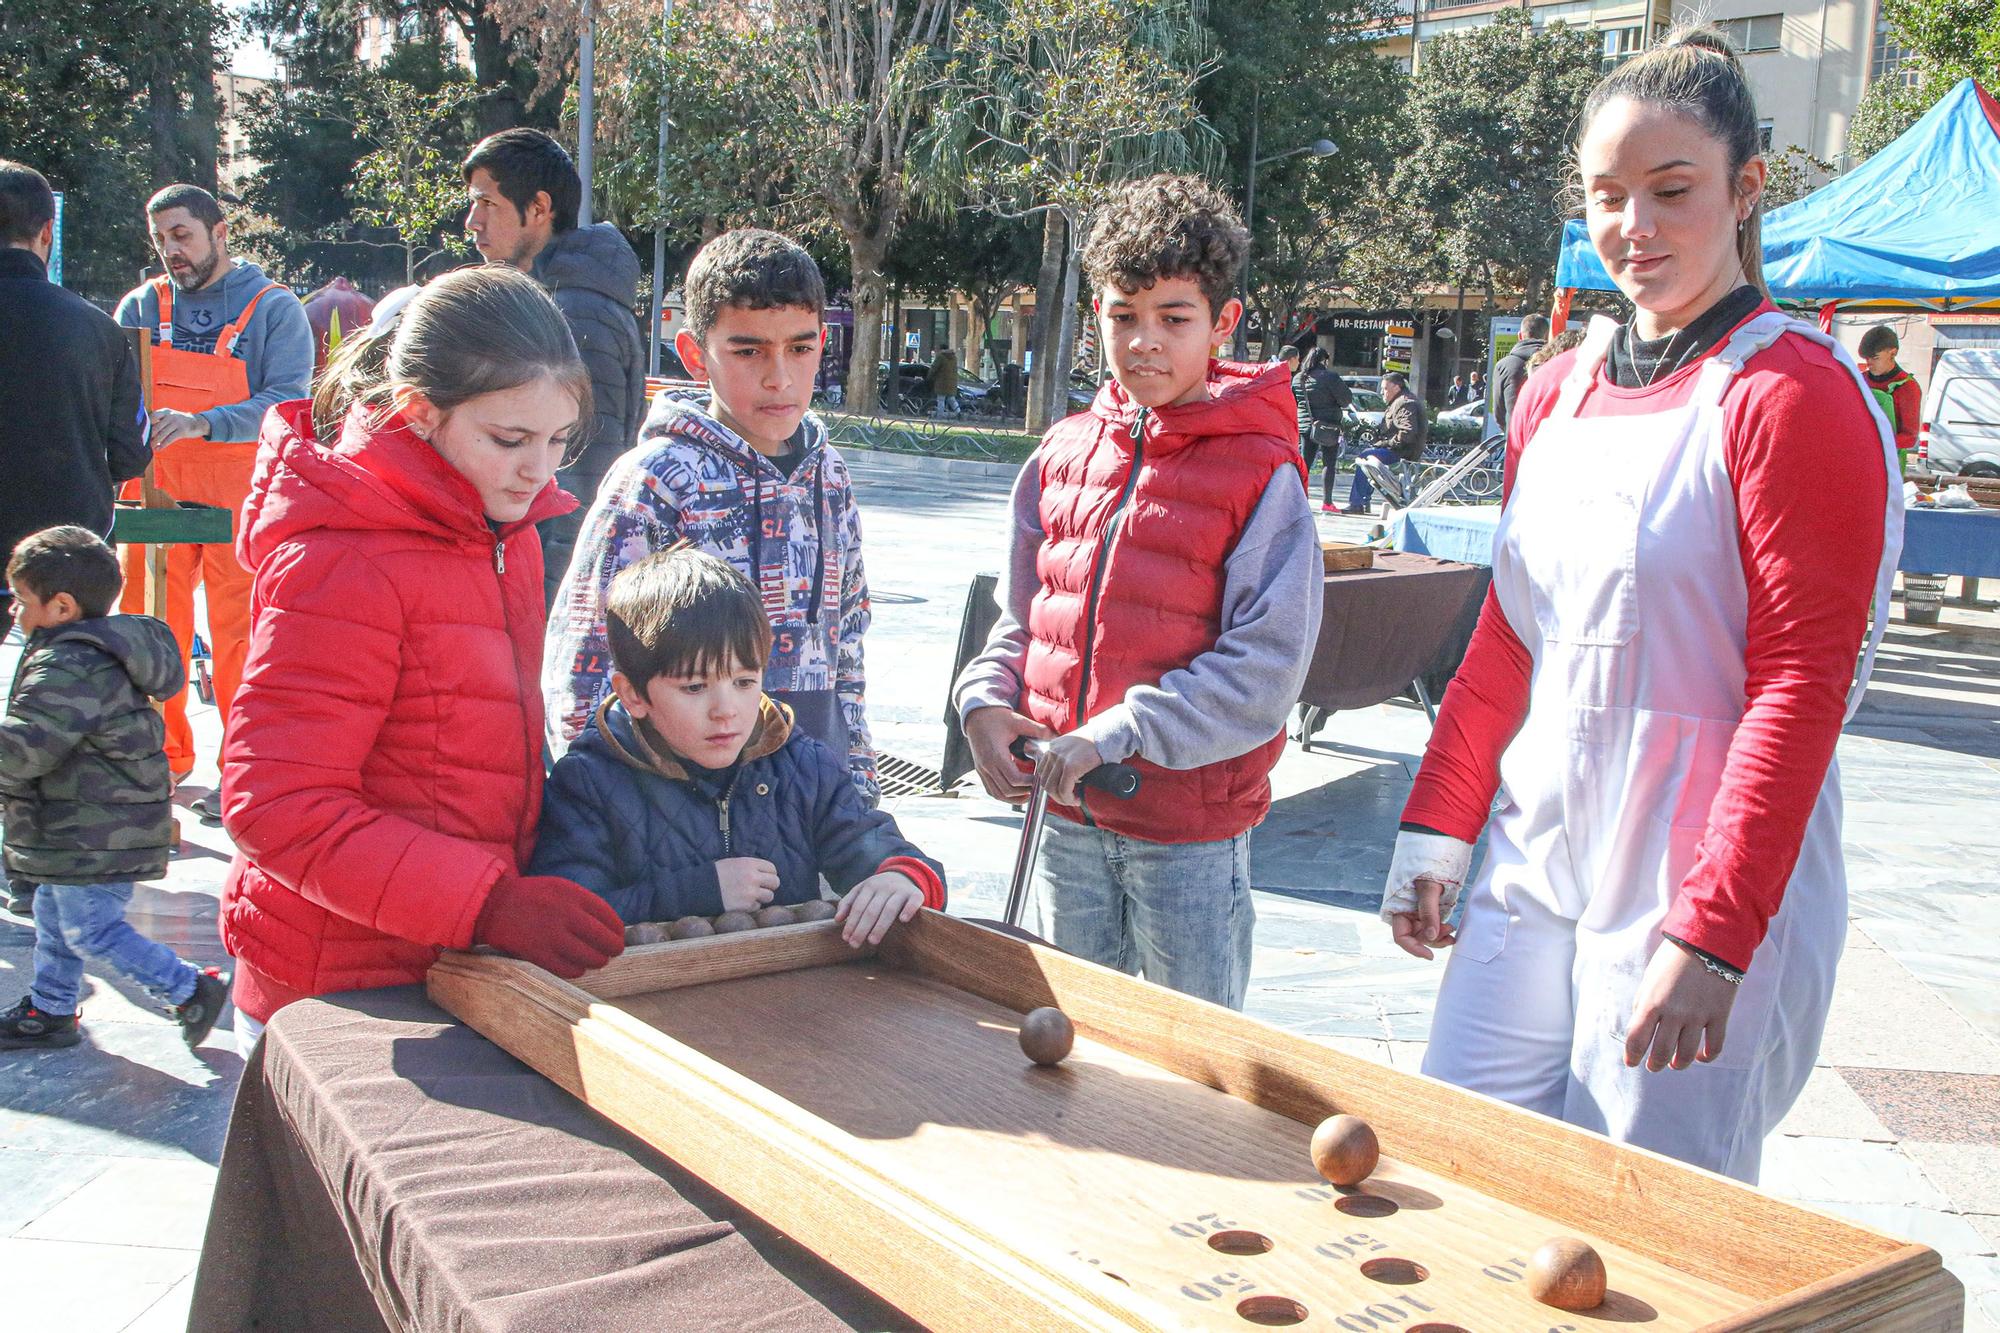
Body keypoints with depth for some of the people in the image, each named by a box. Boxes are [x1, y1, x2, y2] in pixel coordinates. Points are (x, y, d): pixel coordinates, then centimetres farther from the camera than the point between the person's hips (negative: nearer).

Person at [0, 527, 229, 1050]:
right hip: (88, 829, 11)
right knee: (54, 919, 22)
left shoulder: (70, 667, -24)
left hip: (96, 837, -11)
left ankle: (192, 990, 4)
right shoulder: (94, 653, 11)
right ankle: (49, 1011, 36)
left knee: (92, 931, -2)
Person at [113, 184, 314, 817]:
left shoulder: (273, 307, 0)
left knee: (239, 634, -3)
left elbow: (288, 401, -11)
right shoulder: (142, 306, 12)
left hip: (240, 496, -4)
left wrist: (203, 423, -24)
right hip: (156, 491, 4)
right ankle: (163, 757, 21)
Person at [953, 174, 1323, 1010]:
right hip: (1067, 817, 5)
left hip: (1191, 827, -5)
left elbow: (1266, 669, -16)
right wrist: (985, 703, -5)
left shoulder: (1259, 473, -11)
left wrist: (1116, 735, -20)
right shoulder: (1063, 453, 5)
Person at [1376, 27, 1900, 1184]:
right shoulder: (1559, 394, 11)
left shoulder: (1795, 395, -10)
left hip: (1705, 890, -7)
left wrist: (1712, 935, -19)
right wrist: (1436, 829, 11)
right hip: (1533, 869, 7)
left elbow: (1800, 687, -15)